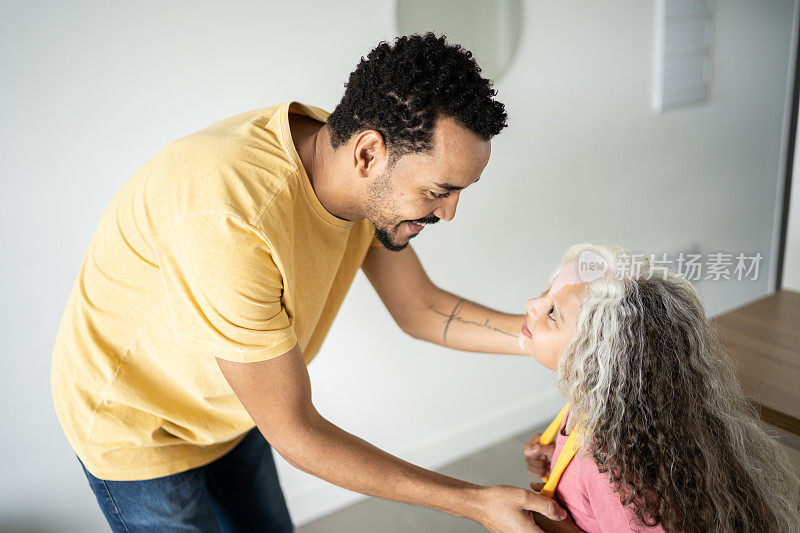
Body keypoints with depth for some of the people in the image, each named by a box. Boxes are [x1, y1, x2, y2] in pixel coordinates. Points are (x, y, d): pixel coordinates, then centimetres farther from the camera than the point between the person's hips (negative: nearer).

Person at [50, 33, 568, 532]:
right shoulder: (229, 224, -42)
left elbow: (422, 310, -3)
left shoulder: (369, 182, -16)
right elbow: (293, 430, -33)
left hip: (229, 407, 7)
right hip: (140, 424, -6)